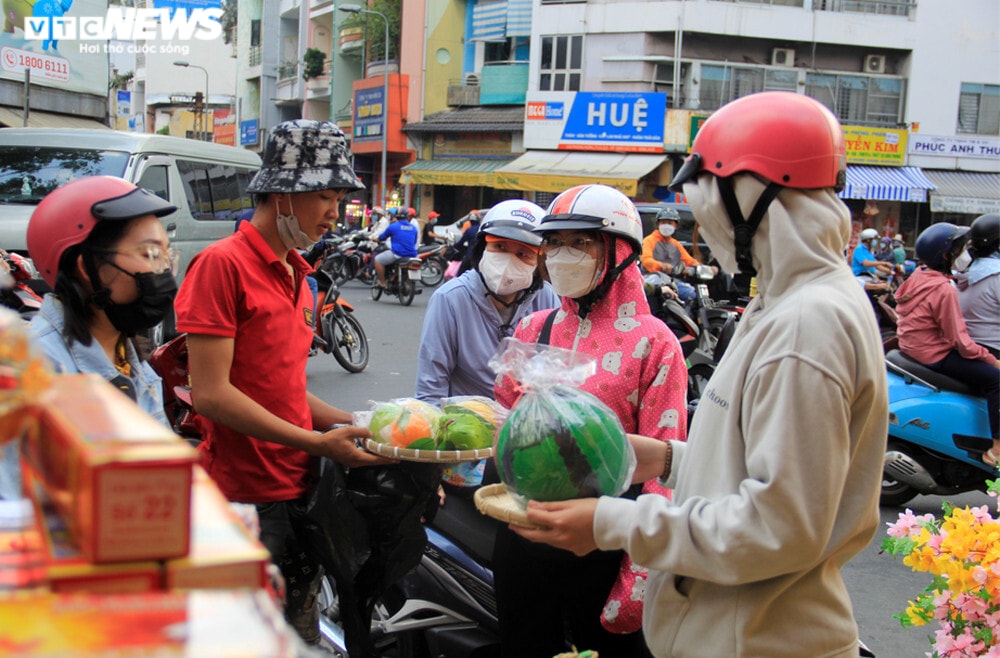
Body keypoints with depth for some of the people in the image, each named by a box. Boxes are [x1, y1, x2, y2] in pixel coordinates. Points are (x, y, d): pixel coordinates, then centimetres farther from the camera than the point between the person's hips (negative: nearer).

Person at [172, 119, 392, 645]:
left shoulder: (295, 273, 15)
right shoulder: (222, 263, -12)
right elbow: (211, 393, -18)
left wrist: (351, 423, 5)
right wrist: (316, 442, -19)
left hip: (299, 490, 8)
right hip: (244, 498, -8)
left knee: (302, 637, 17)